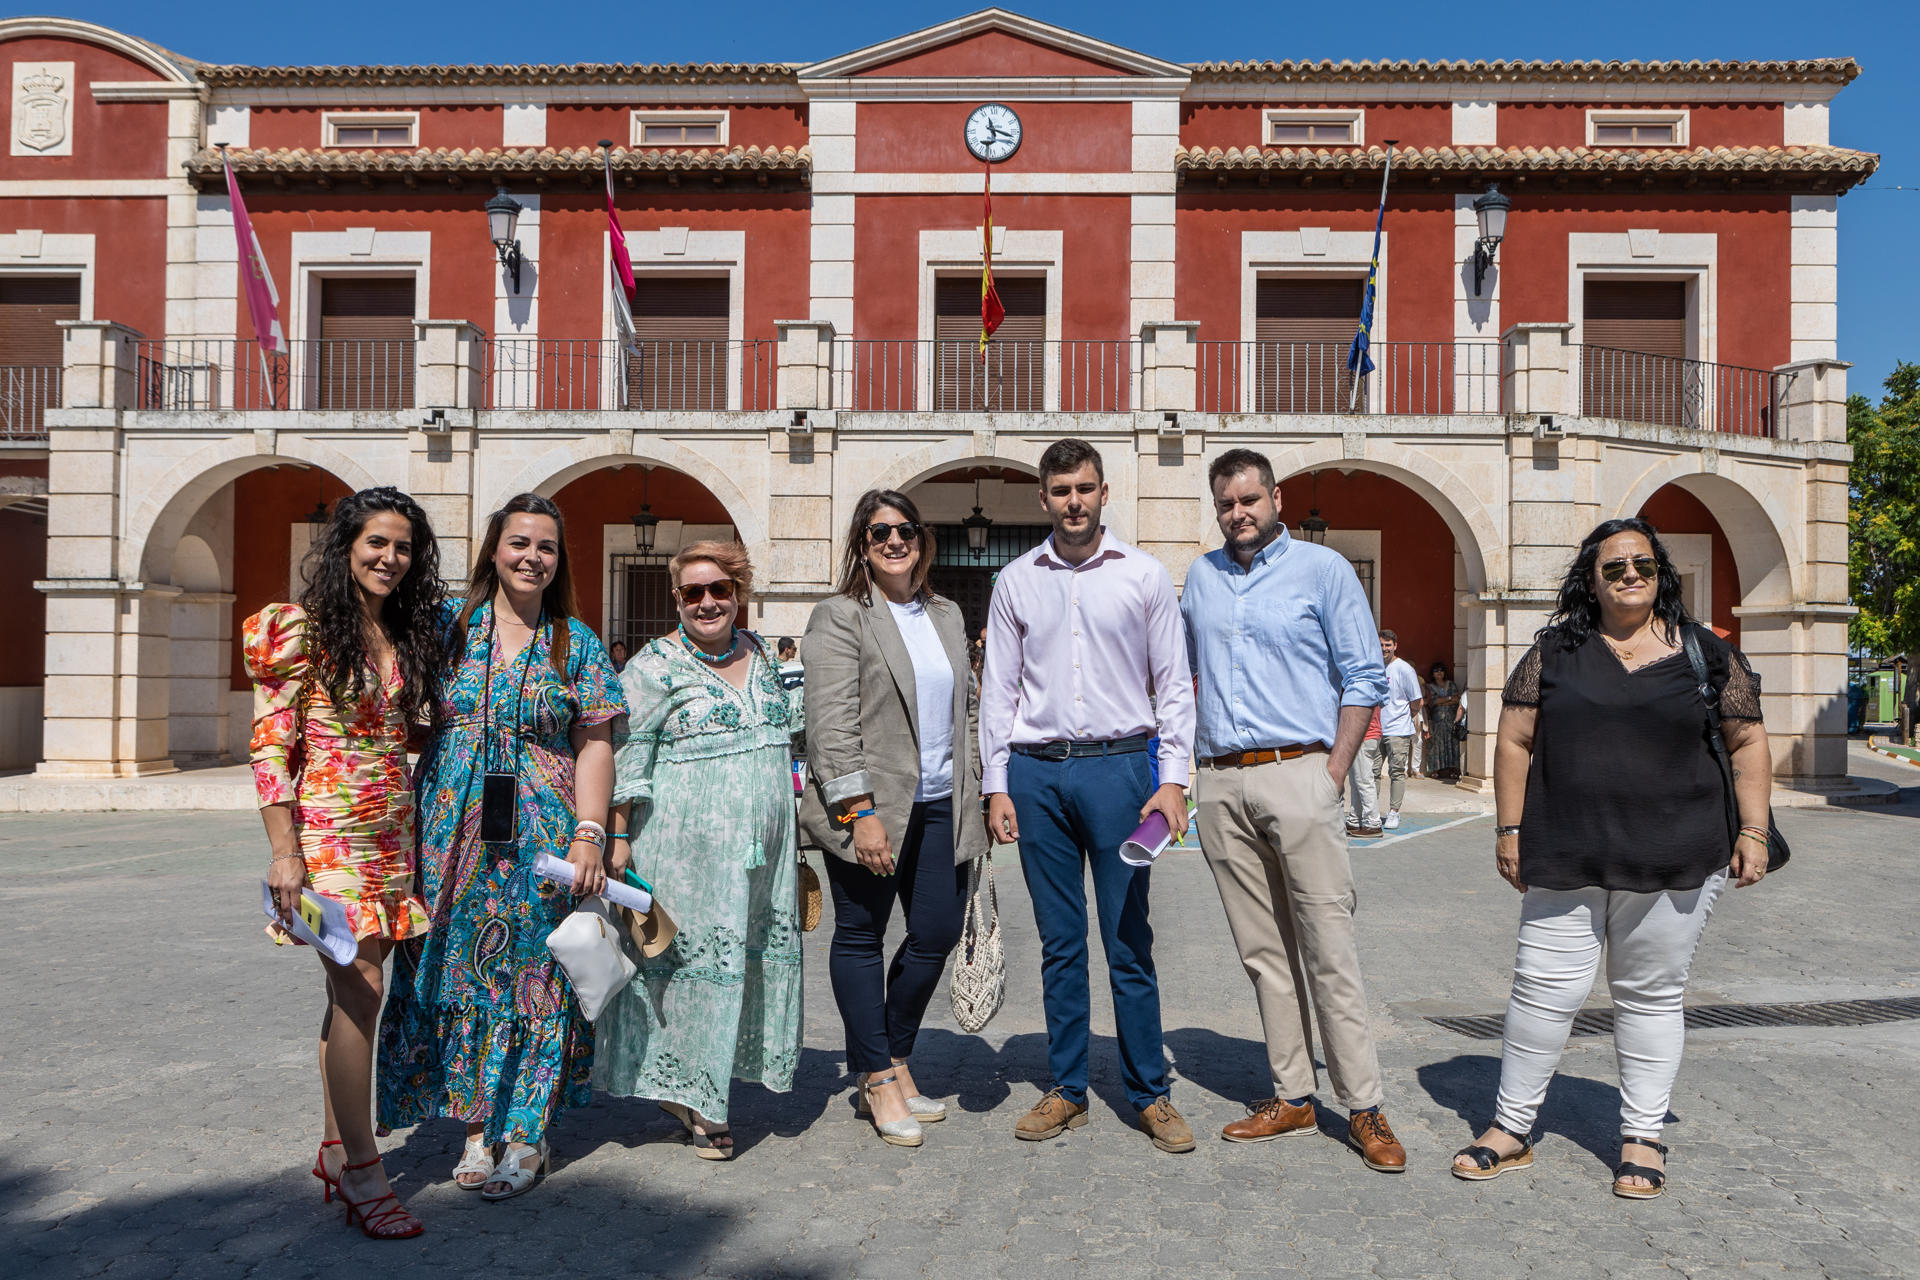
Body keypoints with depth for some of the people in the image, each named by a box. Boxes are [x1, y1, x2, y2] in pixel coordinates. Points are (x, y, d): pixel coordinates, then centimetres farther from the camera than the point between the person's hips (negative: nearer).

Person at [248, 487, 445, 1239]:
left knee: (352, 989, 10)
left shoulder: (407, 636, 12)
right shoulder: (300, 629, -6)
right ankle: (362, 1178, -5)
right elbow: (270, 748, -9)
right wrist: (284, 852, -15)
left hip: (394, 830, 6)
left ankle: (334, 1149, 22)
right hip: (329, 829, -6)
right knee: (359, 986, -12)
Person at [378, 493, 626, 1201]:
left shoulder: (577, 643, 5)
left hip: (543, 837, -1)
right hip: (455, 833, 1)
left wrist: (589, 834, -7)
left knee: (533, 973, 3)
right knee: (457, 972, 5)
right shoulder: (450, 628, 6)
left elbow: (594, 745, 2)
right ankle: (476, 1125, 18)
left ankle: (527, 1130, 16)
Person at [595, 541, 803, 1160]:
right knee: (694, 951, -3)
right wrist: (619, 837, -13)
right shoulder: (656, 663, -7)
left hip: (761, 841, 7)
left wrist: (787, 832, 21)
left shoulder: (758, 652, 12)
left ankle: (706, 1087, 26)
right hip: (686, 840, -7)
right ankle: (690, 1096, 13)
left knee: (757, 945, 10)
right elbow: (626, 755, -8)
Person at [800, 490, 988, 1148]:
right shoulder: (840, 615, -4)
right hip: (870, 807, -5)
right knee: (861, 937, 6)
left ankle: (894, 1059, 27)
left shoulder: (947, 615, 15)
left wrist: (973, 792, 11)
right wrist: (859, 810, -19)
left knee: (938, 932, 6)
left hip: (940, 806, 6)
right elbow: (831, 721, -12)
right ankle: (878, 1080, 19)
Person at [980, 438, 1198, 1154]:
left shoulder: (1144, 576, 4)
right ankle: (1067, 1090, 19)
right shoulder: (1016, 582, 9)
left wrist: (1173, 779, -4)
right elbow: (998, 688, 9)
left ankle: (1150, 1094, 14)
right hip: (1036, 772, 2)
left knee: (1129, 941, 1)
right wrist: (996, 785, 3)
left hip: (1118, 765, -2)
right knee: (1059, 942, 9)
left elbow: (1173, 684, 5)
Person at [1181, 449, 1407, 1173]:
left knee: (1329, 946, -5)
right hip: (1220, 785, 4)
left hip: (1297, 773, -4)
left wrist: (1333, 771, -8)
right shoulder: (1201, 577, 15)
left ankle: (1364, 1109, 3)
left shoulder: (1323, 569, 3)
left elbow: (1364, 678, 1)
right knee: (1263, 951, 8)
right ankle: (1292, 1098, 17)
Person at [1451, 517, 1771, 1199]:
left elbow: (1748, 742, 10)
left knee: (1652, 995, 10)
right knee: (1544, 988, 2)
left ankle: (1642, 1137, 25)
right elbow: (1515, 741, 5)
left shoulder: (1705, 653, 7)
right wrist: (1510, 829, 0)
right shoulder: (1556, 651, 5)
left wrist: (1753, 830, 2)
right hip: (1567, 861, 0)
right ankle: (1511, 1128, 16)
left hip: (1674, 861, 0)